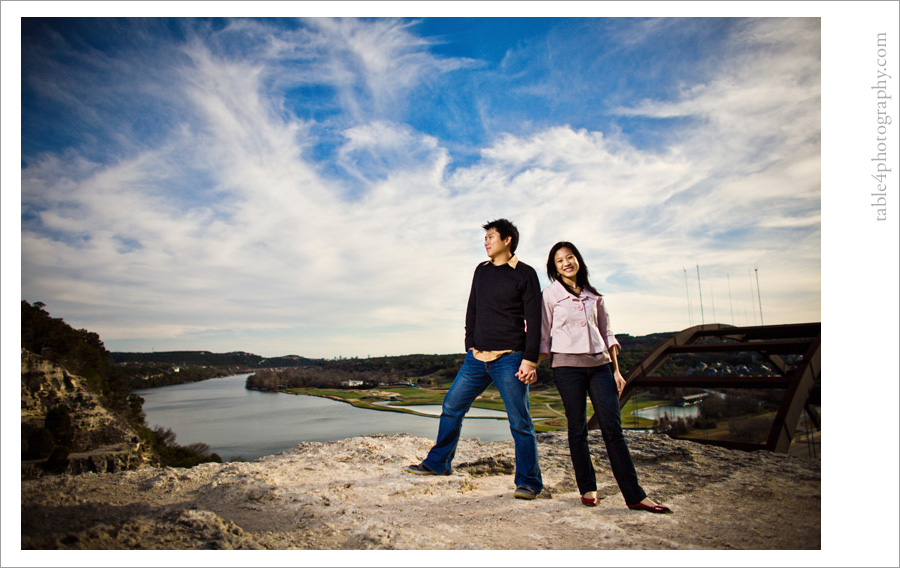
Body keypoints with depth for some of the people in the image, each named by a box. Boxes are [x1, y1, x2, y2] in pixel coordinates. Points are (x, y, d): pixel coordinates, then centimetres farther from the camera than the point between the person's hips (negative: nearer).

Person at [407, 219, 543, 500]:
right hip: (478, 357, 6)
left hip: (510, 359, -6)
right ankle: (438, 463, 24)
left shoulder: (525, 274, -3)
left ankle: (529, 482, 12)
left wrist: (529, 360, -13)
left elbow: (533, 320, -7)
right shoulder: (481, 271, 14)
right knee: (452, 406, 8)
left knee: (519, 422, -1)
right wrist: (470, 345, 12)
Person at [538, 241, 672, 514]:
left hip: (600, 365, 3)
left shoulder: (594, 295, 14)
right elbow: (543, 335, 3)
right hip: (567, 366, -3)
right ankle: (587, 489, 16)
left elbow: (607, 333, 15)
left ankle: (634, 495, 0)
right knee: (577, 428, 2)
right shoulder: (550, 294, 5)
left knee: (613, 427, -2)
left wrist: (616, 369, 10)